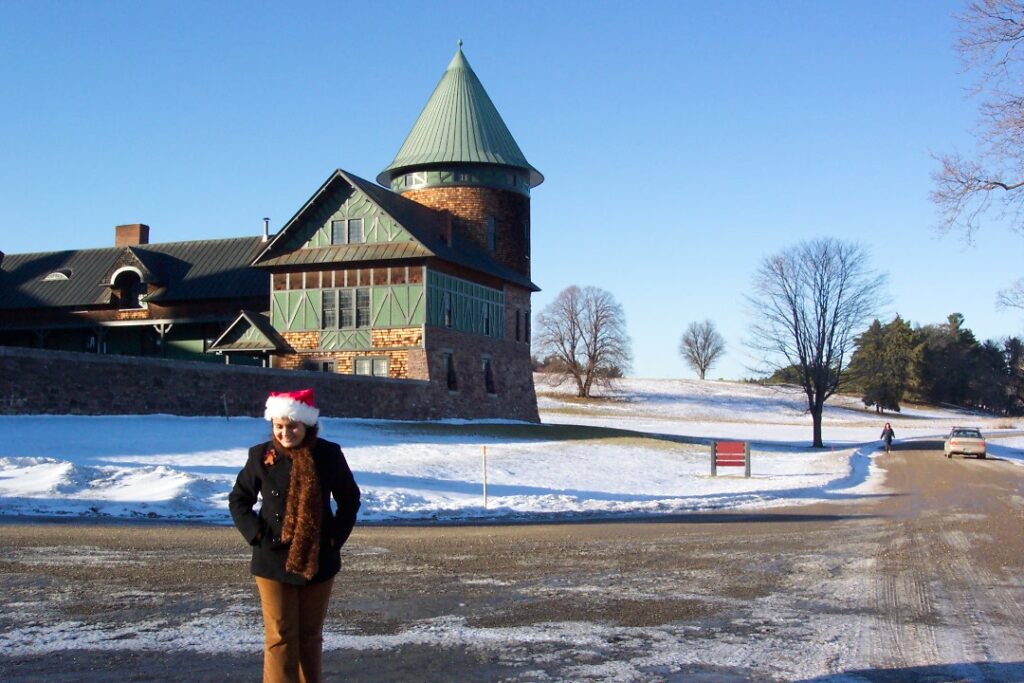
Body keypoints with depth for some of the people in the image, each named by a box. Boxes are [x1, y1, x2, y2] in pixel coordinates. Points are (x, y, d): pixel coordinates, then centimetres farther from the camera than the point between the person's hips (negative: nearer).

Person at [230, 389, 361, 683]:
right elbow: (238, 499, 6)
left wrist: (337, 536, -4)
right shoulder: (261, 455, -5)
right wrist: (255, 534, -8)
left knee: (310, 635, 13)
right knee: (280, 637, -2)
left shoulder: (328, 454, -4)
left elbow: (350, 499, 7)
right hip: (274, 561, -1)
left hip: (319, 560, 1)